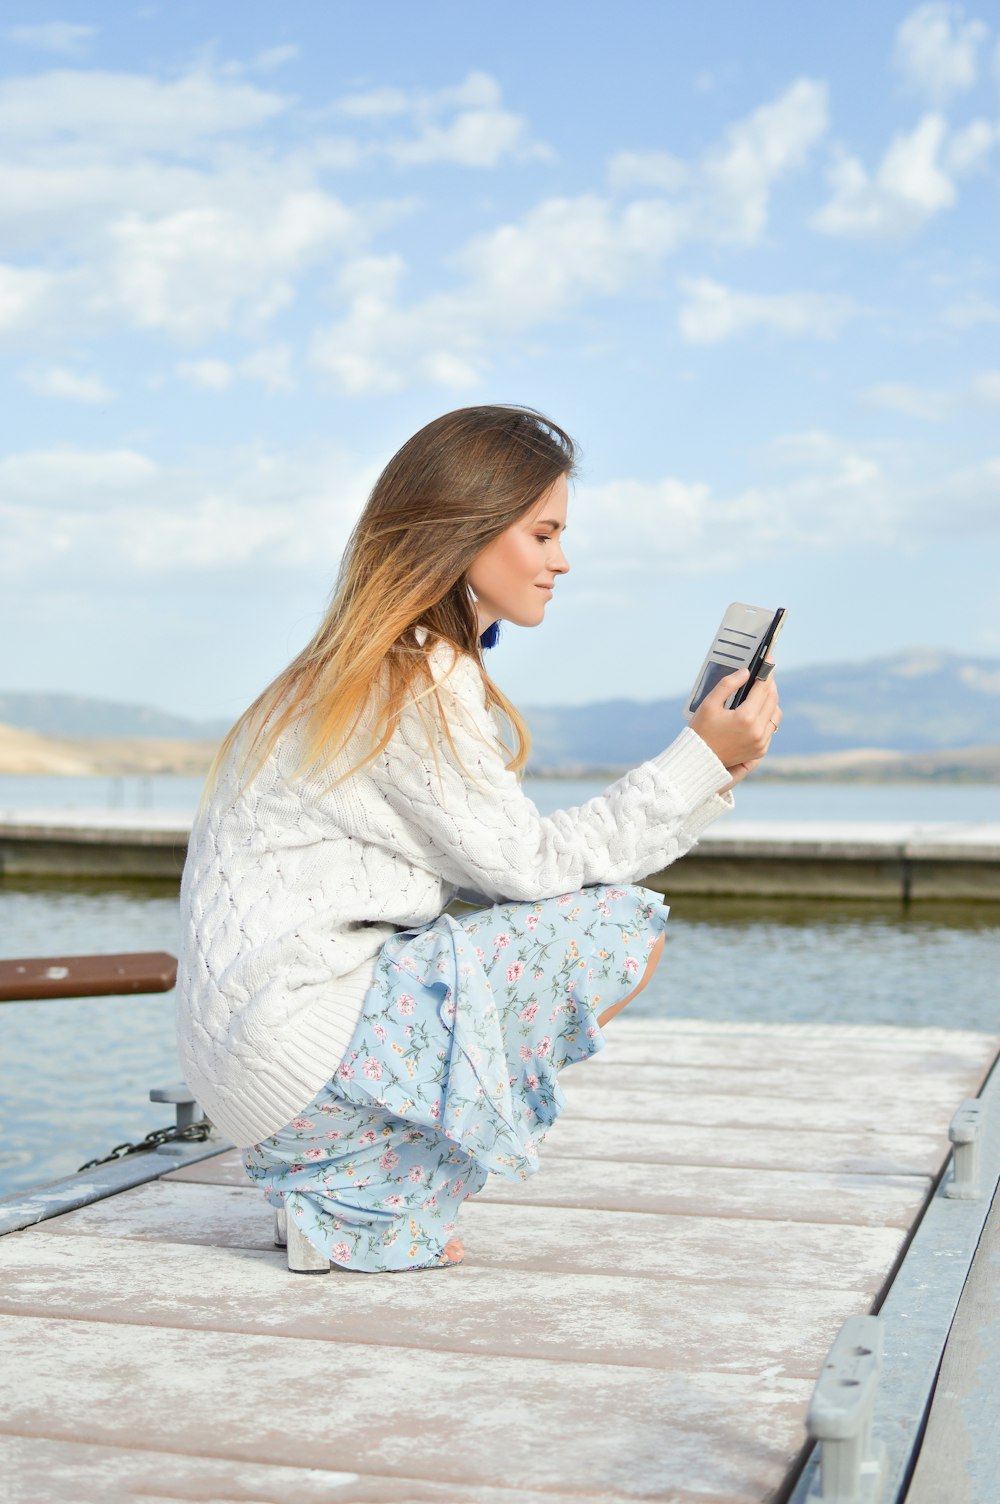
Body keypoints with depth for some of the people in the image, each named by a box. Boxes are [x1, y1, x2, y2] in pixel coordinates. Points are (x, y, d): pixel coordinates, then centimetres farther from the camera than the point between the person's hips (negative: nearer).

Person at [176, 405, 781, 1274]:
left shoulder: (378, 668, 15)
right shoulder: (419, 680, -15)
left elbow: (498, 863, 11)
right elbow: (525, 862, -14)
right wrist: (703, 759, -12)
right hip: (295, 1042, -10)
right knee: (618, 927, -12)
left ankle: (337, 1170, 11)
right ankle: (368, 1206, -5)